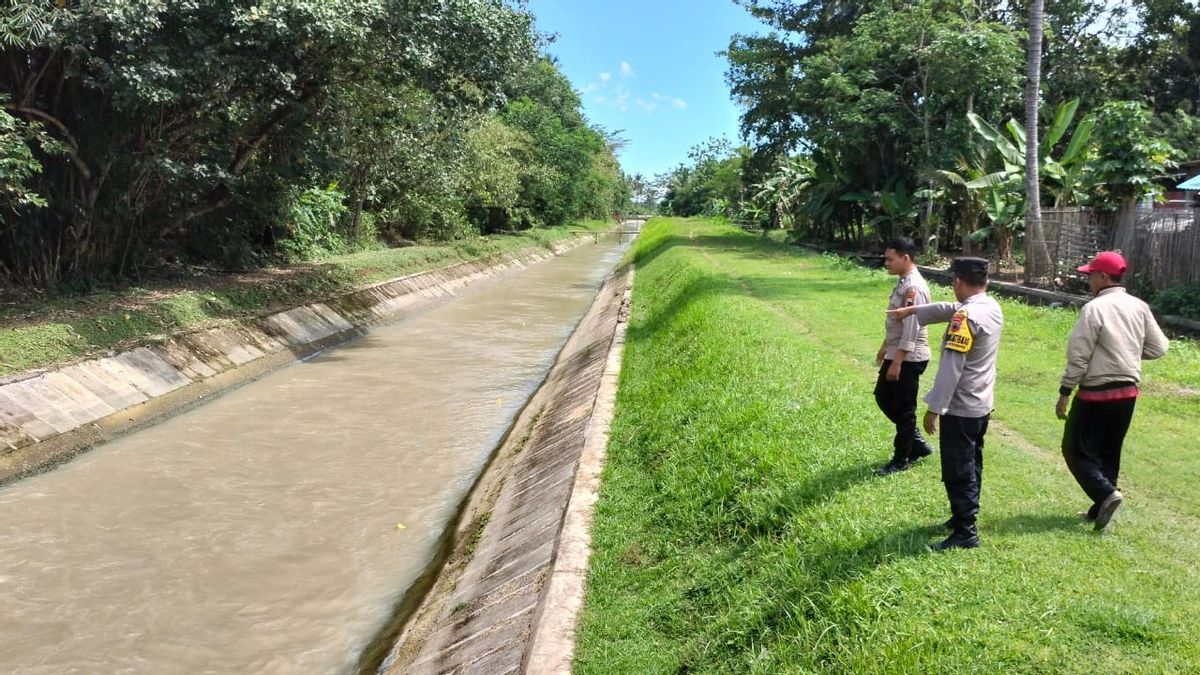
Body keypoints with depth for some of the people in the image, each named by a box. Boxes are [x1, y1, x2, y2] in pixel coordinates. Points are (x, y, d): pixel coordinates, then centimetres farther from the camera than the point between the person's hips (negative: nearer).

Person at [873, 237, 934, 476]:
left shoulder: (914, 288, -22)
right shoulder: (902, 283, 10)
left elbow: (911, 329, -25)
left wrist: (897, 362, -24)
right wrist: (885, 347, 25)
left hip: (909, 358, -10)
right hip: (896, 353, 10)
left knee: (904, 409, 1)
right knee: (883, 397, 18)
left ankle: (901, 460, 15)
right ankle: (917, 443, 29)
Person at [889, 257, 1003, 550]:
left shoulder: (966, 316, -23)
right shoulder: (992, 307, 5)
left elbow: (951, 366, -25)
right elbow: (949, 310, 21)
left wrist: (934, 407, -21)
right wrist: (912, 310, 32)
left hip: (960, 408, -9)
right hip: (982, 405, 9)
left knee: (957, 471, -1)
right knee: (971, 465, 20)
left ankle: (966, 533, 6)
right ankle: (965, 515, 34)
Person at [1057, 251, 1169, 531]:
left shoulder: (1094, 308, -16)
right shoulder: (1140, 307, 4)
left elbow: (1078, 356, -16)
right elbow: (1158, 348, 7)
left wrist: (1064, 393, -10)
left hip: (1097, 393, -7)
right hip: (1128, 391, 7)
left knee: (1076, 449, 4)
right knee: (1109, 453, 16)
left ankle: (1106, 494, -11)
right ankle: (1100, 509, 21)